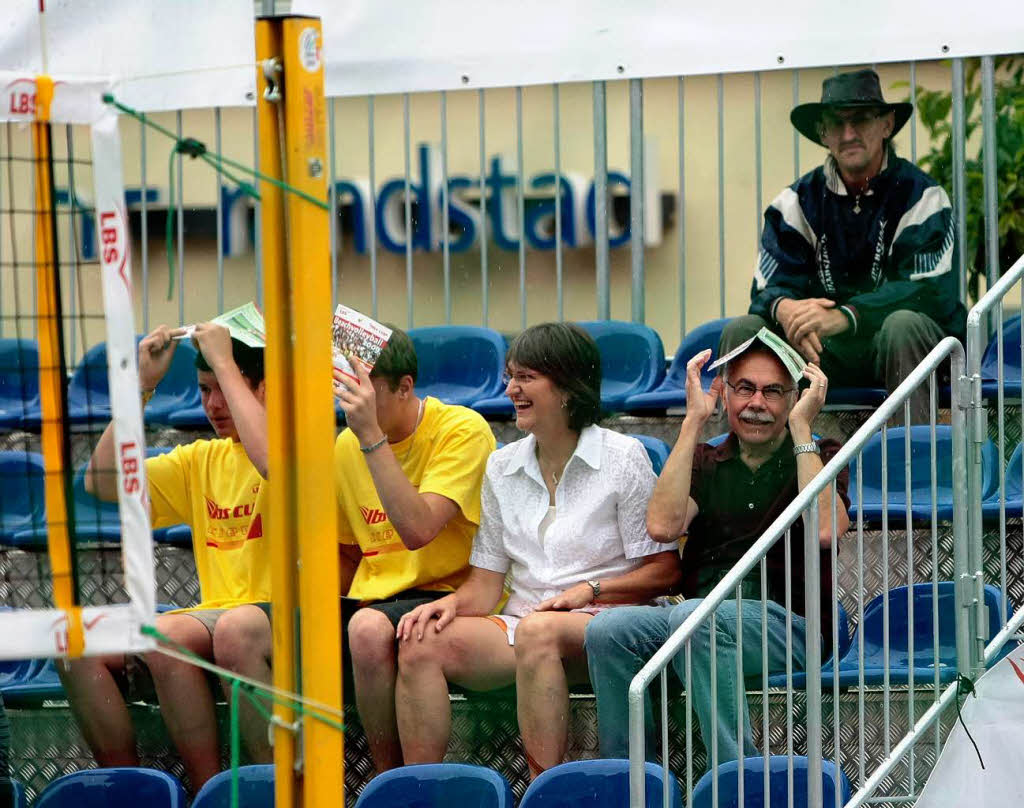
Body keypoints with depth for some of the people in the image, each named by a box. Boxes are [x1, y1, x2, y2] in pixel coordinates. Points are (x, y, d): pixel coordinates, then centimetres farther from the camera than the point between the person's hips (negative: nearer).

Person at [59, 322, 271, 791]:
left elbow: (275, 463, -28)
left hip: (278, 621, -7)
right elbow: (103, 482, 12)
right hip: (216, 614, 7)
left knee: (164, 636, -34)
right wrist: (142, 384, 7)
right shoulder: (203, 459, 18)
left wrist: (224, 363, -17)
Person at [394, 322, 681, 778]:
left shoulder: (623, 459, 2)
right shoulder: (501, 467, 17)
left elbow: (665, 571, -2)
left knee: (539, 629, -39)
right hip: (520, 621, 5)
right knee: (420, 642, -22)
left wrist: (589, 590, -15)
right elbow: (485, 585, 13)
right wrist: (453, 602, -9)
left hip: (600, 624, -5)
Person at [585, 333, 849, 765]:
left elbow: (824, 530, -11)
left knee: (693, 618, -36)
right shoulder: (704, 463, 20)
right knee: (608, 630, -27)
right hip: (703, 612, 3)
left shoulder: (819, 458, 13)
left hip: (788, 622, -3)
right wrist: (694, 421, 2)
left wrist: (801, 427, -5)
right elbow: (662, 526, -2)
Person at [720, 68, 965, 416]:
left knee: (903, 324, -36)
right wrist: (784, 309, -29)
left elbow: (930, 290, -17)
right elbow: (769, 287, -1)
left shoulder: (920, 194, -6)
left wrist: (844, 316, -31)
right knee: (742, 331, -17)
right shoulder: (798, 201, 6)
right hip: (828, 349, 3)